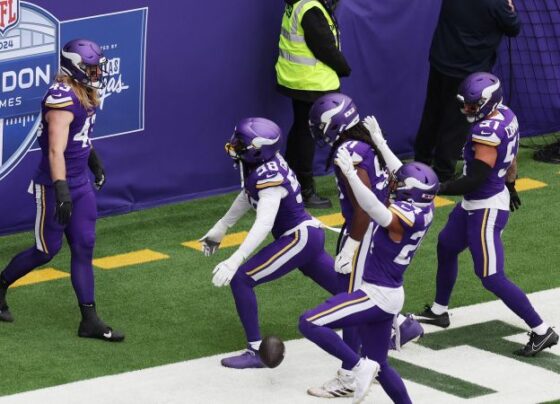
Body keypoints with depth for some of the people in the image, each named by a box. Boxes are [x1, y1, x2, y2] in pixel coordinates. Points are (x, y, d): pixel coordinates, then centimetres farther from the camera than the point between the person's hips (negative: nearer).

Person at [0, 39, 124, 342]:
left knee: (84, 248, 6)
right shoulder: (62, 99, -24)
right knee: (47, 250, 3)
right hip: (55, 186, -9)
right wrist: (61, 191, -37)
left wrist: (94, 161, 37)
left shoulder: (85, 95, 6)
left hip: (81, 184, 9)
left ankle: (89, 320, 8)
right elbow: (56, 150, -31)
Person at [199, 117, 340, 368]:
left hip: (299, 239, -10)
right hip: (308, 235, 10)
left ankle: (256, 352, -11)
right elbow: (248, 196, 19)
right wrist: (221, 228, 23)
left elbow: (264, 224, -35)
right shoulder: (261, 163, 1)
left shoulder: (270, 175, -26)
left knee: (241, 279, -14)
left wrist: (234, 262, -41)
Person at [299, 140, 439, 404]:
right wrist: (380, 143, 24)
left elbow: (373, 208, -44)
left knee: (309, 323, -14)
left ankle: (359, 366, -13)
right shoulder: (424, 210, 0)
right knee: (378, 365, 21)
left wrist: (351, 174, -52)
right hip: (388, 295, 10)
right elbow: (401, 174, 16)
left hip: (376, 295, -10)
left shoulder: (403, 216, -25)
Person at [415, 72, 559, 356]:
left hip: (486, 209, -11)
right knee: (446, 247, 27)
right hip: (474, 205, 11)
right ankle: (438, 311, 45)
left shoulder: (487, 132, -29)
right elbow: (510, 157, 15)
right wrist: (510, 185, 30)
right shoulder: (505, 115, -1)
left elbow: (476, 179, -29)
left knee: (491, 278, -6)